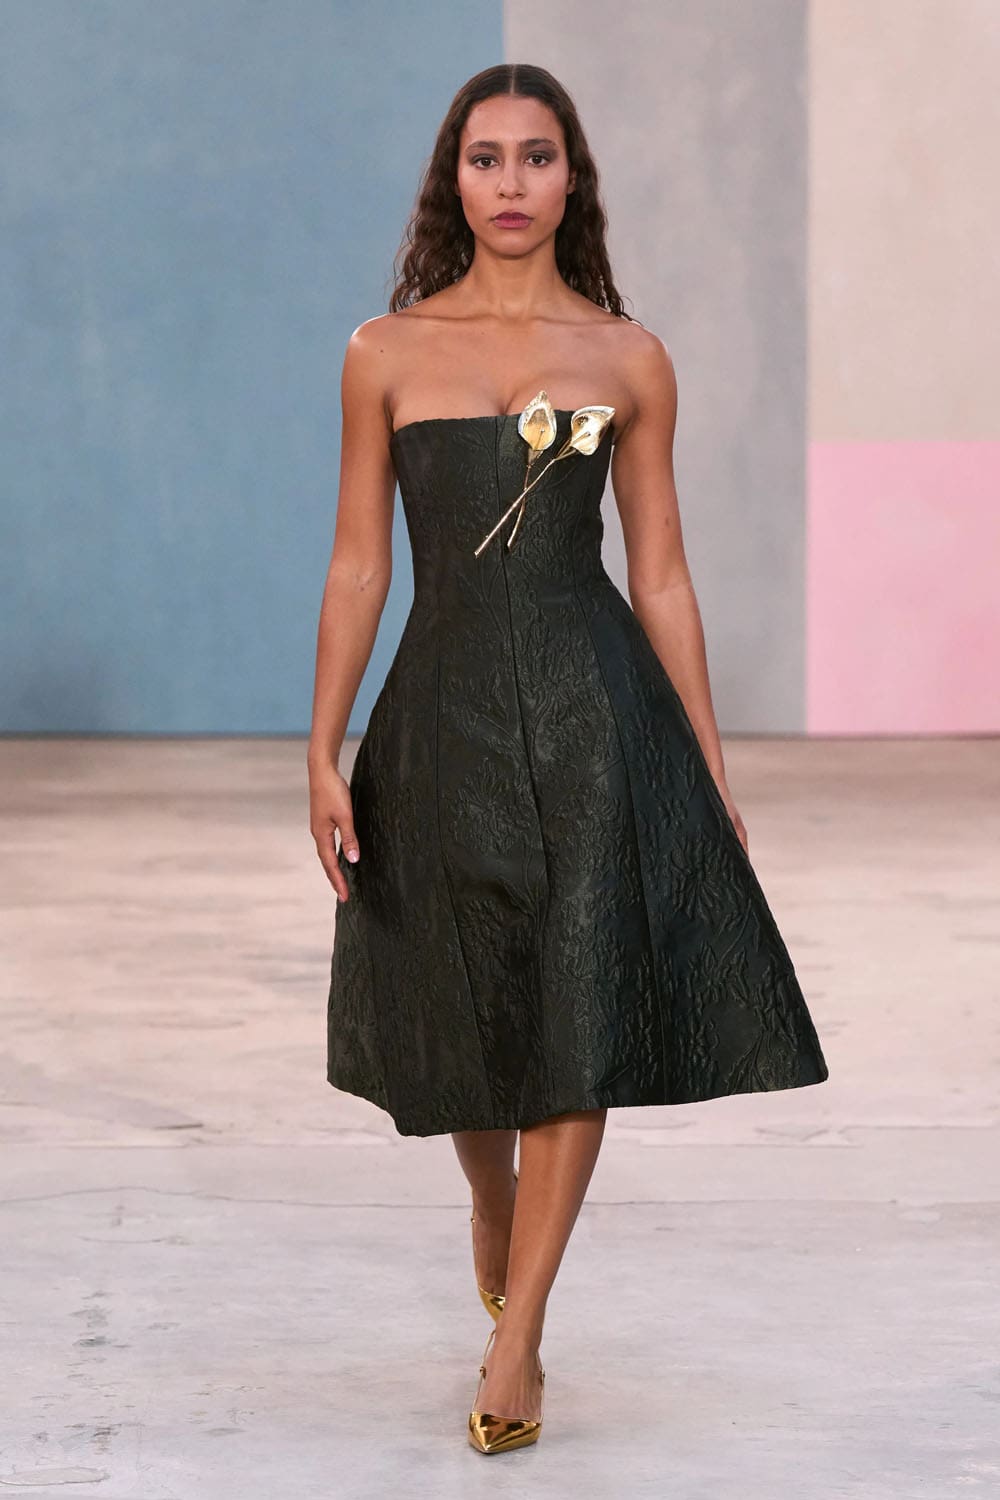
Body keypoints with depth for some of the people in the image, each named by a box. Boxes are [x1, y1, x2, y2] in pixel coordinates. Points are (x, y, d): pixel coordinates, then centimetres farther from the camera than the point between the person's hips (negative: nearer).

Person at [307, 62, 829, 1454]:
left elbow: (662, 576, 6)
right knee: (469, 1018, 12)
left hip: (594, 709, -1)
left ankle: (515, 1343, 1)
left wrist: (711, 774, 5)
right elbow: (359, 562, 5)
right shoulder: (387, 352, 5)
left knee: (576, 1019, -7)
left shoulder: (629, 359, 4)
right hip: (444, 712, 1)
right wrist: (324, 755, -2)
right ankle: (496, 1224, 44)